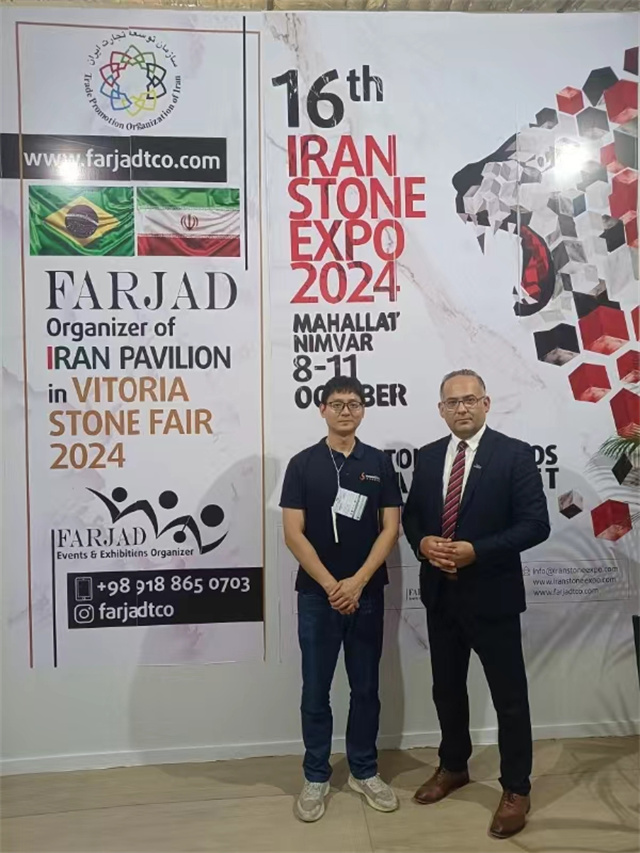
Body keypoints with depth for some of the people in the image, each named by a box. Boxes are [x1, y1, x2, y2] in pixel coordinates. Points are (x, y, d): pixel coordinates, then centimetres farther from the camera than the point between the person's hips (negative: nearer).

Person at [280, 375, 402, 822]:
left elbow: (390, 528, -2)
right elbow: (293, 534, -7)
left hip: (368, 593, 2)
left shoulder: (380, 463, 2)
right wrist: (330, 585, -13)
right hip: (317, 594, -1)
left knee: (366, 688, 13)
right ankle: (316, 777, 26)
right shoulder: (303, 464, -3)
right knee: (316, 692, 9)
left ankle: (364, 771, 31)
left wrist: (358, 581, -12)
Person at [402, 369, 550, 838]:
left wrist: (477, 551, -22)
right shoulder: (428, 456, 5)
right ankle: (453, 767, 42)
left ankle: (516, 789, 30)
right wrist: (423, 543, -10)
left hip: (492, 594, -5)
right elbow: (411, 514, 11)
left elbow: (536, 523, -14)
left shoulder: (515, 453, -10)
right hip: (440, 593, 5)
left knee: (509, 695, 10)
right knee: (447, 688, 20)